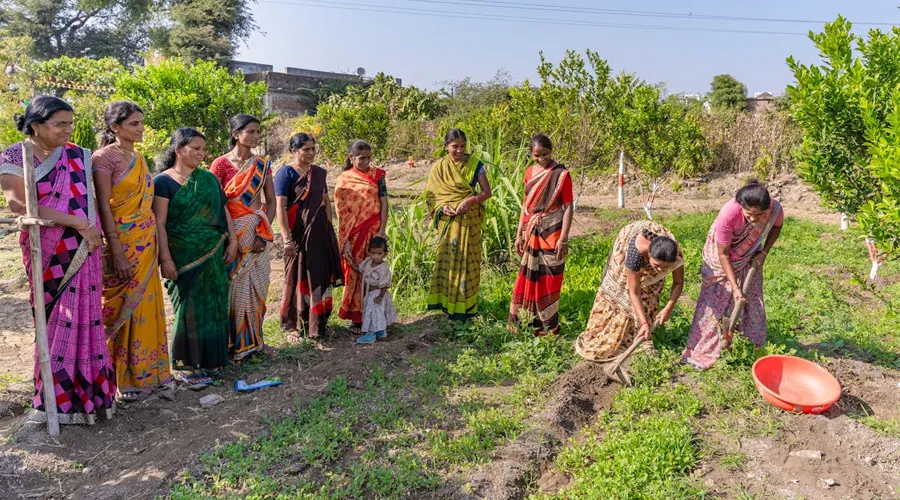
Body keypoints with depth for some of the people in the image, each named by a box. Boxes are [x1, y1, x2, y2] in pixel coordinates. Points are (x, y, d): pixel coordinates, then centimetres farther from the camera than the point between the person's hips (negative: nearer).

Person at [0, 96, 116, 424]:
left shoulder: (78, 156, 5)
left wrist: (91, 230, -4)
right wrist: (77, 223, -19)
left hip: (82, 252, 2)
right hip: (47, 253, -2)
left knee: (84, 317, 2)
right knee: (56, 320, 4)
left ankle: (86, 390, 12)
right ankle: (60, 396, 16)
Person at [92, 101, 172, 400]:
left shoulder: (139, 158, 13)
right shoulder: (105, 158, -10)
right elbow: (104, 207, -14)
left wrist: (156, 245, 15)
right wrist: (117, 253, -18)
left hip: (146, 243, 7)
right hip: (122, 243, -7)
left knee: (146, 306, 12)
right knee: (122, 310, 2)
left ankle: (147, 371, 22)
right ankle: (124, 378, 13)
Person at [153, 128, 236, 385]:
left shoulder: (208, 178, 10)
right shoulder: (164, 181, -5)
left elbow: (224, 210, 14)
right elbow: (159, 223, -10)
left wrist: (232, 240, 5)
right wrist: (165, 258, -15)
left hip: (214, 255, 5)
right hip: (184, 257, -5)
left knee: (214, 306, 7)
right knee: (189, 308, 0)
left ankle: (210, 359, 19)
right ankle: (186, 365, 12)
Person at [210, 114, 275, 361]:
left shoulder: (262, 164, 8)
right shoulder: (221, 163, -5)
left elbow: (271, 201, 7)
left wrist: (263, 233, -4)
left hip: (258, 234, 5)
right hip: (233, 233, -4)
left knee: (257, 287, 9)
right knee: (236, 287, -1)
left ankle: (254, 339, 22)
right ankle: (236, 343, 12)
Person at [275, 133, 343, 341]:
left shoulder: (319, 173, 10)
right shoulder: (286, 173, -9)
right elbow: (280, 207, -15)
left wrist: (329, 228, 13)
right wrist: (287, 238, -21)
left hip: (320, 232, 6)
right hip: (298, 233, -6)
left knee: (320, 277, 10)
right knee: (297, 277, 2)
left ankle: (316, 324, 24)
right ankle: (291, 326, 15)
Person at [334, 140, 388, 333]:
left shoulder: (377, 175, 5)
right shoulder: (344, 180, 4)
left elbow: (384, 203, 0)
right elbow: (341, 211, -1)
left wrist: (381, 231, -10)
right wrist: (345, 240, -9)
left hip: (373, 232, 0)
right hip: (353, 235, 0)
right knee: (355, 274, 3)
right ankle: (357, 317, 12)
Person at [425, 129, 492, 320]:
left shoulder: (474, 164, -1)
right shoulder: (439, 167, 3)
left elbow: (487, 192, -5)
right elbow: (431, 196, 4)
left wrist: (469, 201, -21)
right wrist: (442, 207, -15)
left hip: (469, 220, -1)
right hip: (448, 220, 1)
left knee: (467, 260, 2)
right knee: (447, 260, 4)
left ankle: (465, 305, 12)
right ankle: (445, 301, 16)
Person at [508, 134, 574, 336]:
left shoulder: (561, 174, -9)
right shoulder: (530, 172, 8)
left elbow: (568, 207, -10)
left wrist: (563, 238, -15)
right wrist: (519, 234, 10)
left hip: (552, 233, -5)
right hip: (532, 233, 5)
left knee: (549, 279, 2)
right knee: (529, 277, 10)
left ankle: (548, 325, 14)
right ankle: (528, 320, 22)